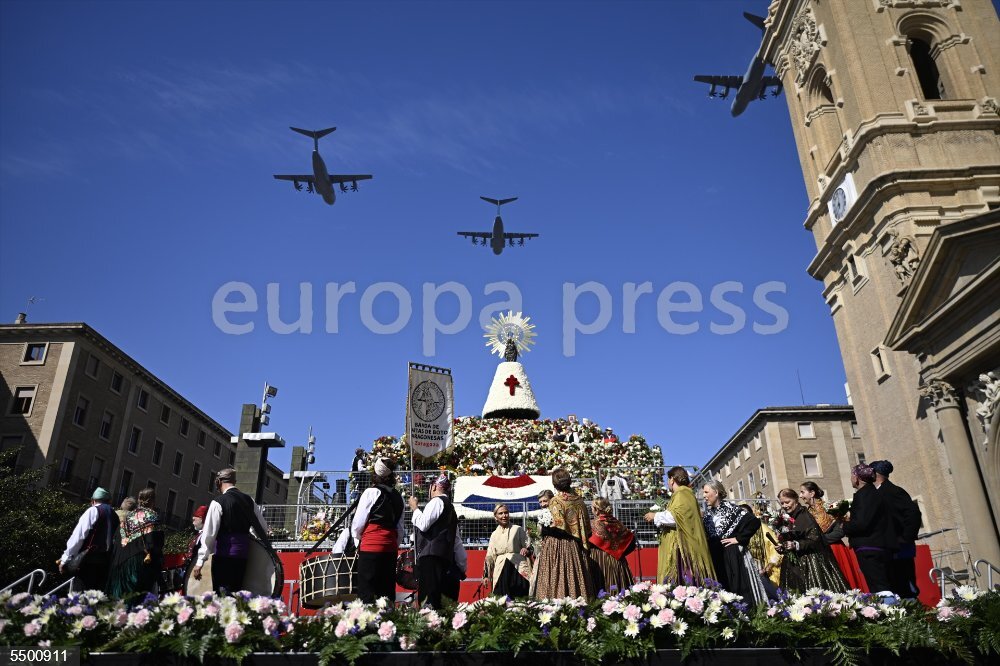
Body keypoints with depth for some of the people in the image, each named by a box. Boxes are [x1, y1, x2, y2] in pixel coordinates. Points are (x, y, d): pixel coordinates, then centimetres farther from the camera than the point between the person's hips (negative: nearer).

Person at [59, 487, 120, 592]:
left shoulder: (93, 511, 0)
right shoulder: (114, 515, 18)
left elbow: (79, 536, -7)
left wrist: (65, 558, -4)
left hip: (90, 559, -6)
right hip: (105, 561, 6)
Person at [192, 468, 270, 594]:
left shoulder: (218, 502, -9)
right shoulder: (249, 500, 9)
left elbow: (209, 534, -13)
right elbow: (263, 528, 12)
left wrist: (200, 562, -12)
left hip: (224, 554, -6)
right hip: (243, 553, 6)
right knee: (236, 592, 15)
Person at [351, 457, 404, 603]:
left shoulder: (372, 492, -5)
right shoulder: (398, 496, 11)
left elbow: (358, 523, -3)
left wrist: (357, 540, 12)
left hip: (370, 547, -5)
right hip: (391, 548, 5)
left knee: (366, 592, -2)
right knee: (387, 591, 10)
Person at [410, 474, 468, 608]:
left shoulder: (437, 502, -3)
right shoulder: (450, 506, 25)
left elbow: (423, 524, -14)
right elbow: (457, 539, 25)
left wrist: (415, 508, 3)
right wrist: (462, 566, 26)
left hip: (431, 555, -9)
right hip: (445, 556, 9)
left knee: (429, 593, -14)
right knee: (440, 595, 7)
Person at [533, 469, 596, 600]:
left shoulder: (555, 501, -9)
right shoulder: (579, 501, 5)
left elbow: (558, 526, -15)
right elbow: (586, 526, 7)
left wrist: (545, 529, 1)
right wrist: (584, 543, 17)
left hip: (556, 545, -5)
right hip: (575, 547, 5)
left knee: (556, 579, -2)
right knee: (576, 578, 7)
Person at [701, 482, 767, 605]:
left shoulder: (730, 508, -8)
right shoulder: (708, 513, 10)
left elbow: (755, 521, -16)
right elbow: (703, 534, 22)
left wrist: (738, 539, -13)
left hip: (732, 557, -5)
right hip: (714, 558, 6)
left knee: (738, 589, -4)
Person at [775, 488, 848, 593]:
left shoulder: (805, 516, -9)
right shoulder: (788, 520, 13)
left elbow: (815, 540, -16)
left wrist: (796, 545, -25)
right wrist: (782, 547, 2)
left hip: (811, 564, -6)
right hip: (795, 566, 6)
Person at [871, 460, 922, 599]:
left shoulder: (892, 491, -11)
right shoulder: (879, 493, 13)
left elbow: (913, 512, -21)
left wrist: (904, 540, -18)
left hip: (899, 552, -8)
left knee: (906, 591, -5)